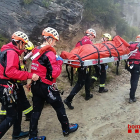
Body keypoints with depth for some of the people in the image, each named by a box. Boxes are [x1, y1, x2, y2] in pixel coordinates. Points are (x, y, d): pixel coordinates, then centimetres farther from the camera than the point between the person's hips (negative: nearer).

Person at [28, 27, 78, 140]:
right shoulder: (49, 53, -19)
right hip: (46, 87, -7)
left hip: (35, 86, 7)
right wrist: (59, 62, -7)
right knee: (59, 107, 13)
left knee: (36, 110, 16)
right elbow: (55, 73, -21)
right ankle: (66, 129, 32)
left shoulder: (36, 51, 4)